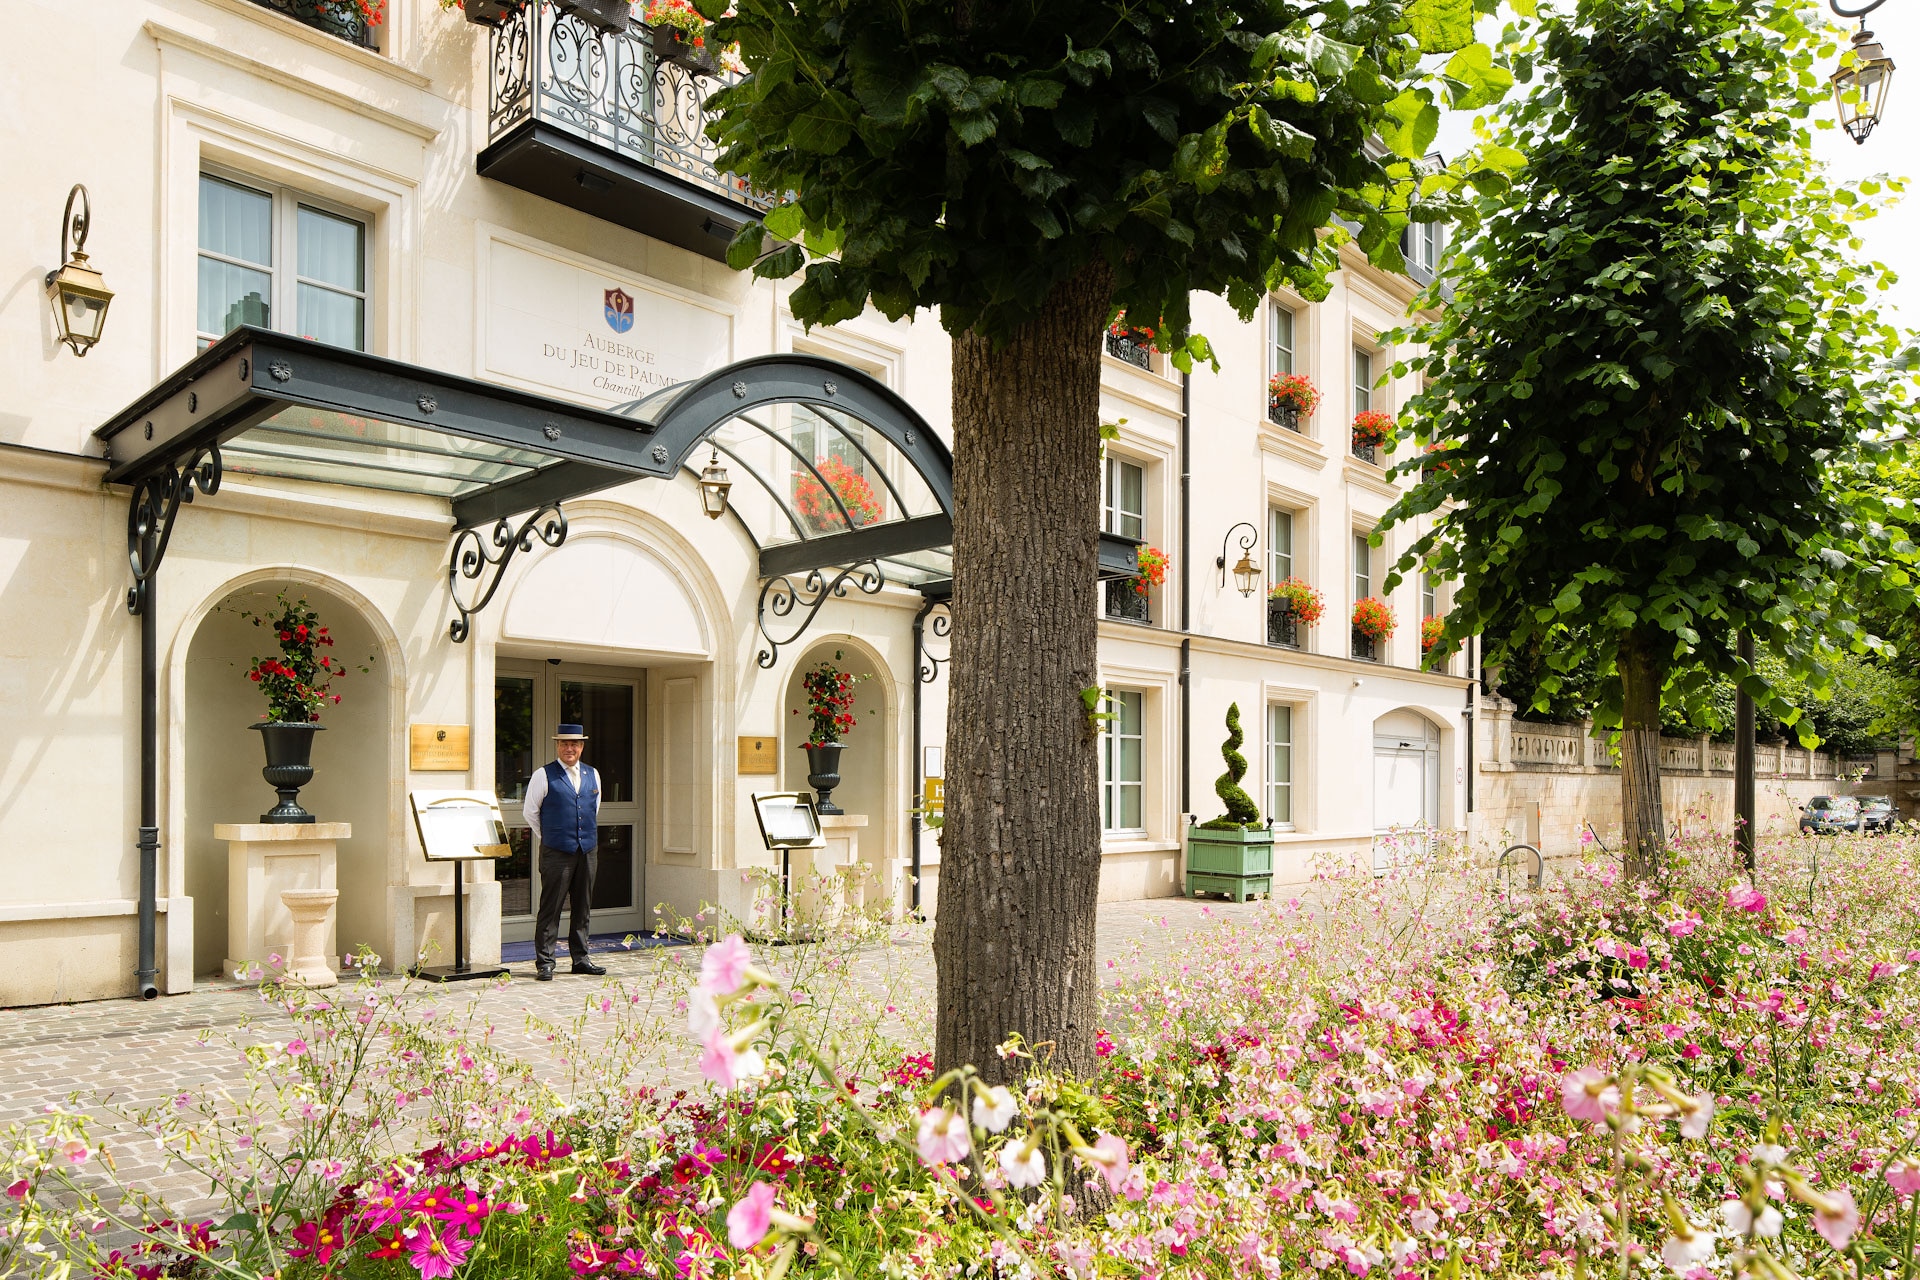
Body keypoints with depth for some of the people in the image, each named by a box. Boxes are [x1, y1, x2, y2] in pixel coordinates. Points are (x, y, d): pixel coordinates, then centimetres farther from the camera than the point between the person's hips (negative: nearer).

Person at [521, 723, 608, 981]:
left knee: (583, 908, 10)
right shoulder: (543, 776, -2)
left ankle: (581, 958, 19)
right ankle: (544, 962, 3)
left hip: (587, 851, 5)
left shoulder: (593, 775, 12)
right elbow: (530, 811, 4)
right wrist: (548, 836, 7)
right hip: (556, 853, -5)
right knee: (550, 908, -3)